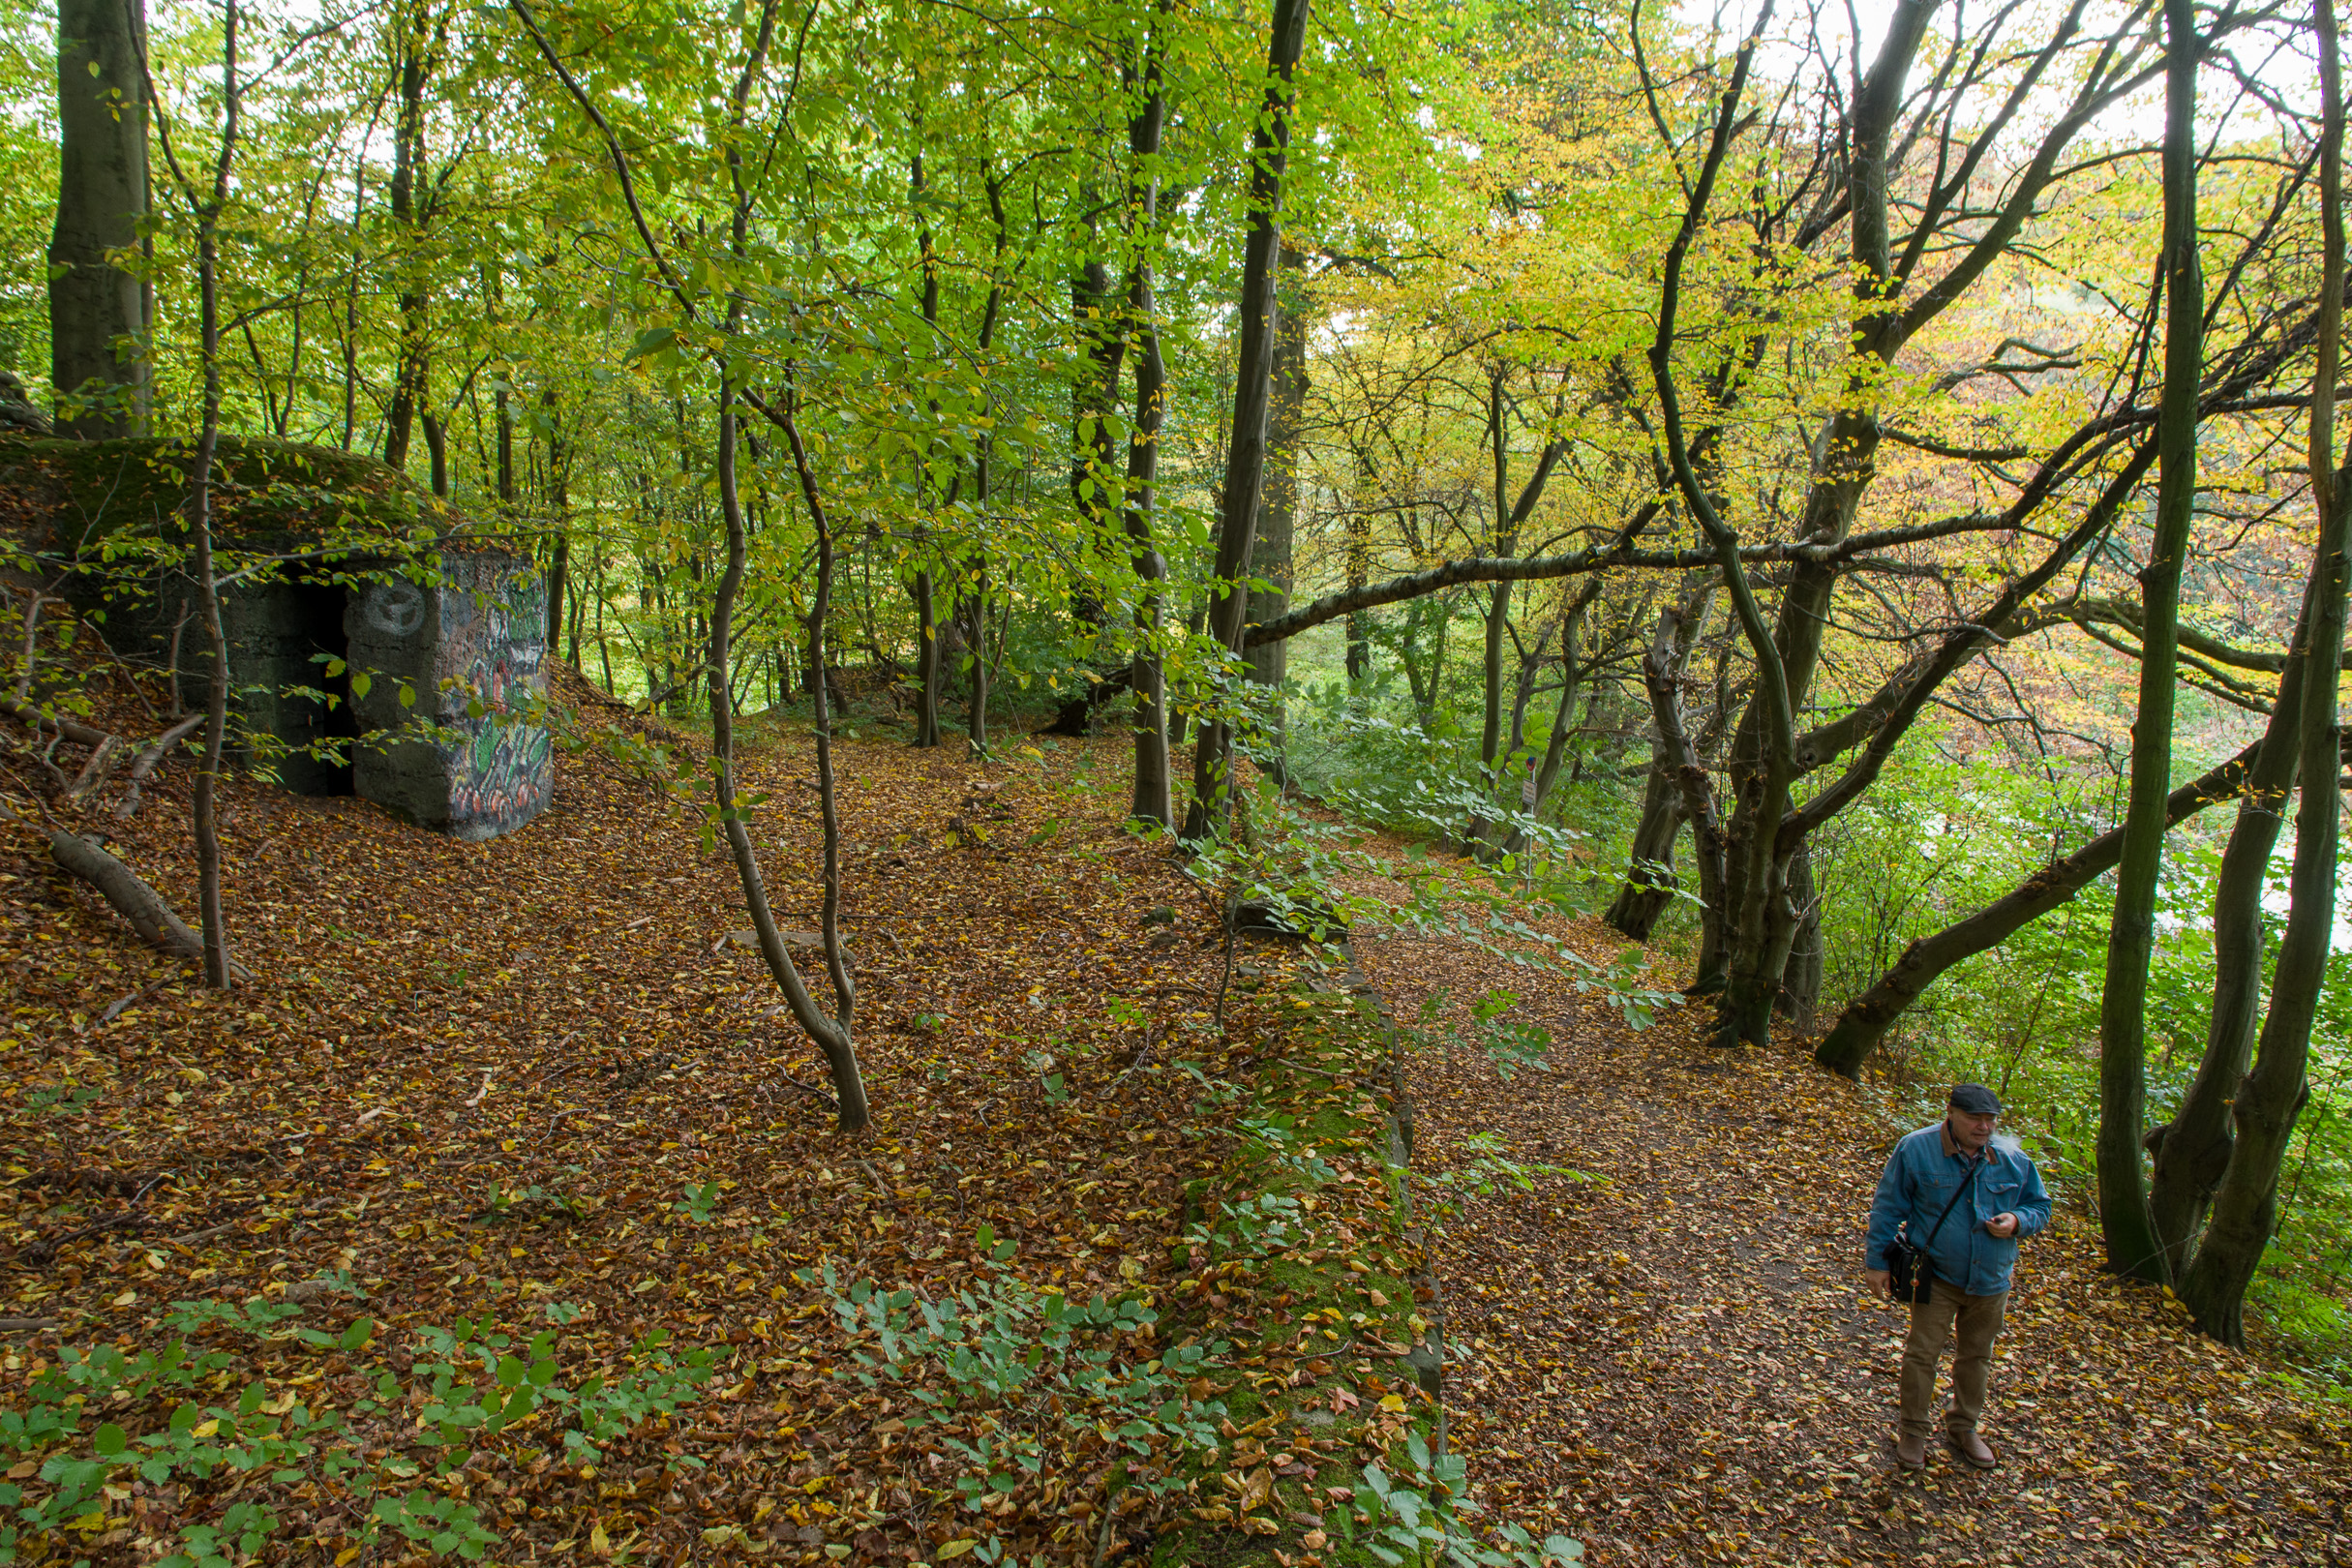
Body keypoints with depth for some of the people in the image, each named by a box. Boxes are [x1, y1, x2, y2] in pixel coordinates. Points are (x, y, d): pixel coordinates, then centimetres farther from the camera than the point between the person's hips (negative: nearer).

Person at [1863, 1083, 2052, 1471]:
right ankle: (1914, 1431, 19)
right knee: (1922, 1352, 1)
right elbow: (1888, 1208, -7)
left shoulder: (2014, 1160, -6)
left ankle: (1963, 1428, 37)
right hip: (1936, 1276, -3)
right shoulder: (1916, 1150, -14)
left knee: (1976, 1356, 18)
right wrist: (1876, 1260, -6)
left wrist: (2017, 1221, -17)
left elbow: (2040, 1207, 7)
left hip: (1991, 1280, 3)